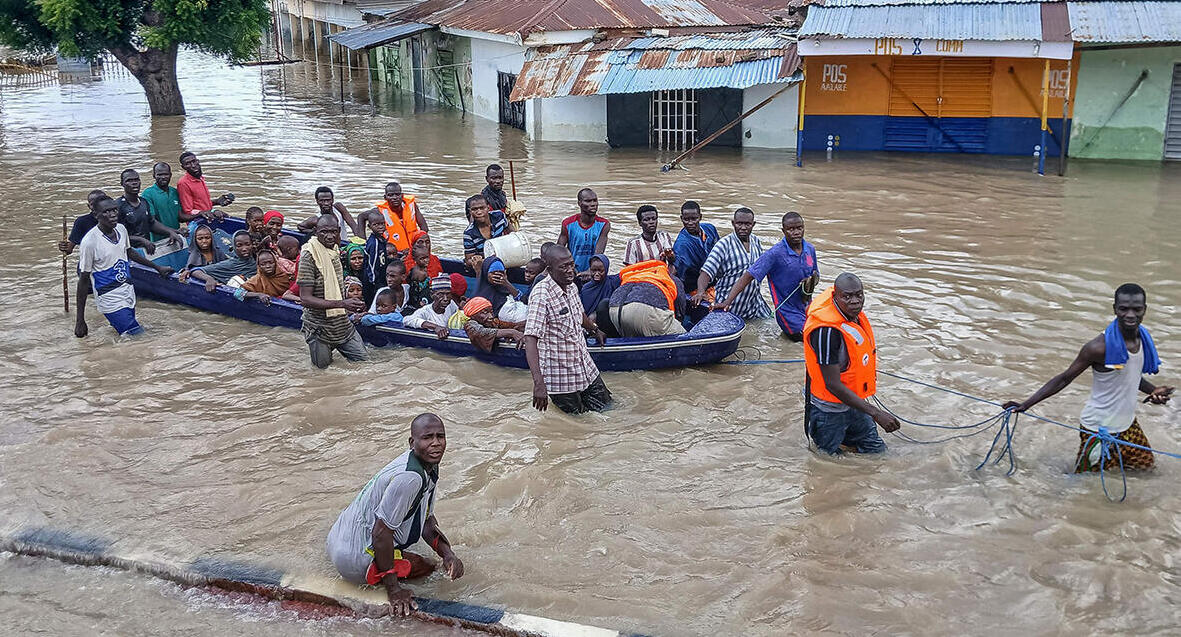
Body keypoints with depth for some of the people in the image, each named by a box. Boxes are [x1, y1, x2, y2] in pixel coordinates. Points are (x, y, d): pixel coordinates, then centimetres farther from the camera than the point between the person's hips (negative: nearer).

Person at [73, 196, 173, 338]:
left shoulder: (121, 229, 0)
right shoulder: (89, 242, -19)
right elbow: (83, 281, -13)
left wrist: (157, 267, 30)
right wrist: (80, 321, -12)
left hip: (128, 293, 7)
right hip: (110, 299, -7)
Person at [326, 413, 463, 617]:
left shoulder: (429, 468, 3)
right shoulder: (409, 478, -28)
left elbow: (427, 520, 14)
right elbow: (381, 533, -28)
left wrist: (448, 554, -3)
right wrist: (393, 589, -21)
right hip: (355, 559, -9)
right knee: (427, 567, 2)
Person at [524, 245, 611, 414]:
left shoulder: (572, 287, 0)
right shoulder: (542, 294, -25)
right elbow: (530, 339, -33)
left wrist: (595, 330, 43)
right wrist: (539, 383, -42)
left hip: (585, 367, 7)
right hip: (558, 375, -7)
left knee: (605, 406, 13)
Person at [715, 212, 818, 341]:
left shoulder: (810, 249, 1)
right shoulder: (775, 253, -19)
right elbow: (748, 276, -22)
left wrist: (812, 282, -10)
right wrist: (728, 301, -32)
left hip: (807, 308, 6)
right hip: (788, 312, -6)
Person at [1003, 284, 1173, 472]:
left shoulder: (1144, 338, -2)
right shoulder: (1100, 347, -25)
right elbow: (1064, 379, -17)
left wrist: (1153, 390, -2)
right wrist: (1026, 404, -23)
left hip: (1128, 424, 7)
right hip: (1099, 428, -7)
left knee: (1145, 467, 20)